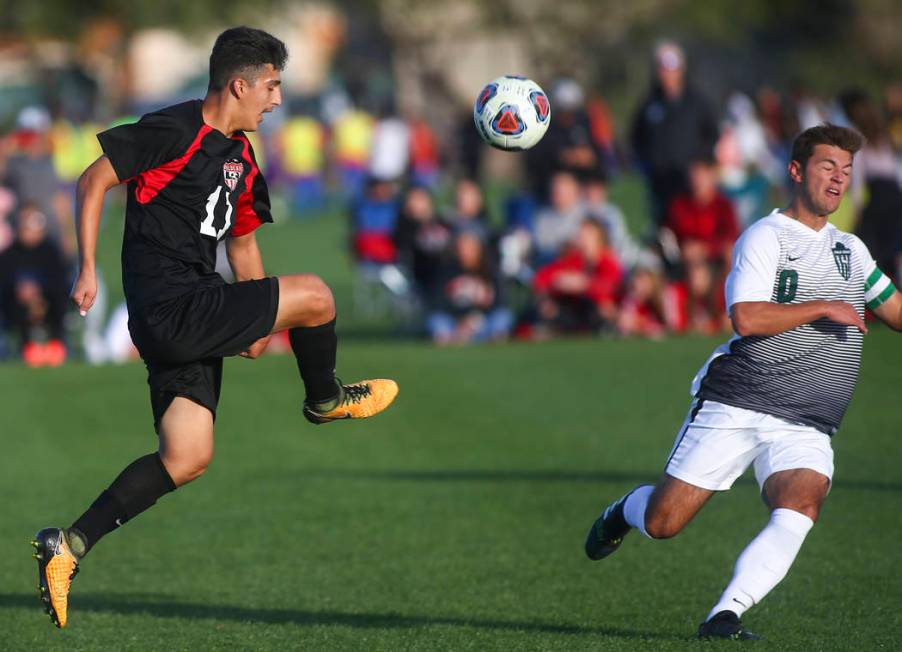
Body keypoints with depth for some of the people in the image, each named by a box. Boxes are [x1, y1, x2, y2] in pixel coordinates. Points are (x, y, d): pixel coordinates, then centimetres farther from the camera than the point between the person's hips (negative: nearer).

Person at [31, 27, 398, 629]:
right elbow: (94, 182, -6)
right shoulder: (173, 131, -9)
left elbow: (242, 241, 29)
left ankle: (69, 546, 5)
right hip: (171, 306, -9)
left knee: (187, 458, 4)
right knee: (314, 295, -10)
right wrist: (89, 270, -10)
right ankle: (326, 399, 17)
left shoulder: (241, 159, 18)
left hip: (194, 319, 9)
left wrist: (258, 323, 22)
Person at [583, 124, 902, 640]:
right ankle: (622, 513, 36)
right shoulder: (767, 236, -4)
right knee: (662, 523, -1)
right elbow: (747, 317, -17)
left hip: (806, 428, 4)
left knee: (799, 509, -27)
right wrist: (824, 308, -14)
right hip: (736, 406, -4)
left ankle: (726, 616, -26)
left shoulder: (851, 248, 20)